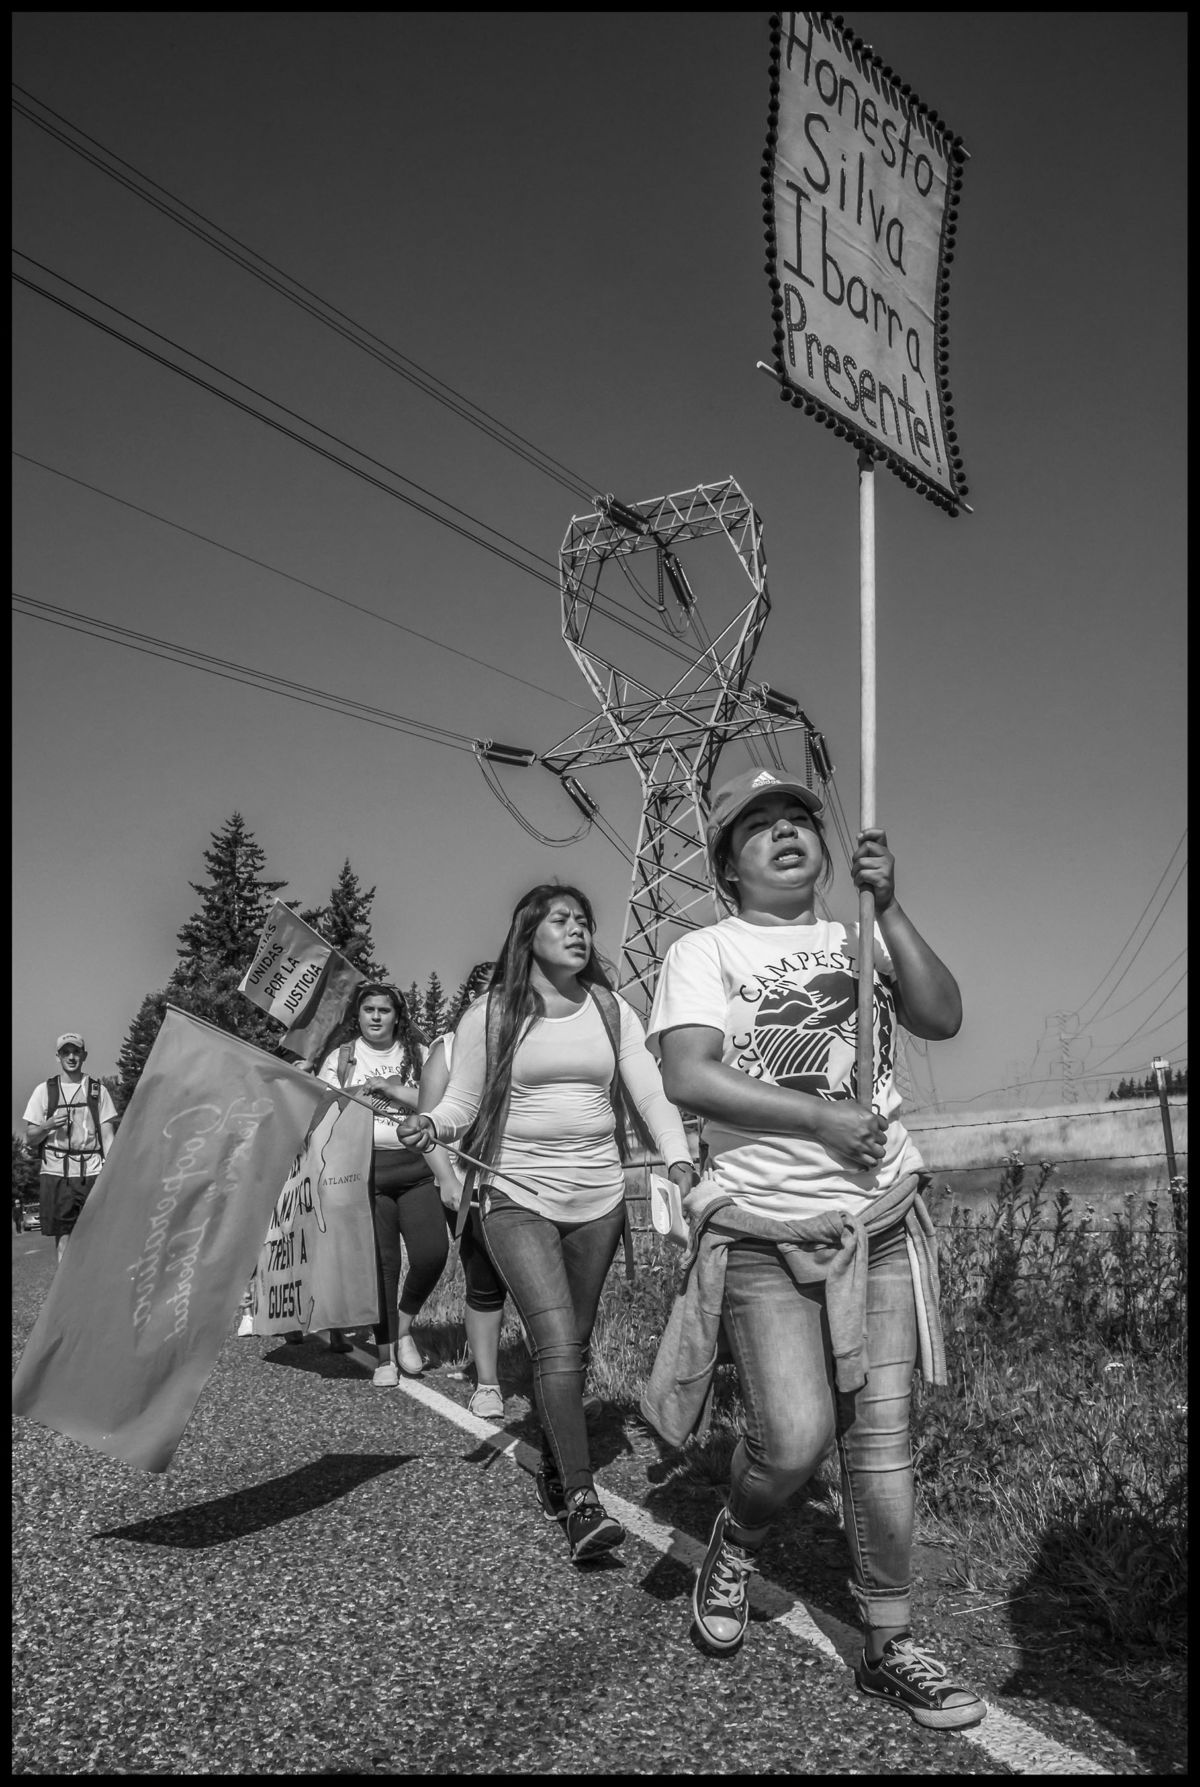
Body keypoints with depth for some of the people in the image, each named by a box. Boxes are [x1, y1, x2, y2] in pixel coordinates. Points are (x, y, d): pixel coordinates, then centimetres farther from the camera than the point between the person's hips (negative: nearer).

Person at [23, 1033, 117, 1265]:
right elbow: (31, 1136, 10)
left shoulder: (98, 1090, 9)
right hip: (56, 1172, 0)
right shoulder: (44, 1090, 9)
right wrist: (48, 1126, -12)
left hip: (91, 1173, 0)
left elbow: (108, 1136, 6)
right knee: (63, 1238, -1)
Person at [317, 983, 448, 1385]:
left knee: (432, 1251, -11)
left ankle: (403, 1326, 16)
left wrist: (392, 1088, -10)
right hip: (365, 1167, -1)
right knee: (380, 1261, -1)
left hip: (415, 1166, 1)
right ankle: (385, 1354, 14)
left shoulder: (417, 1055, 10)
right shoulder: (341, 1057, 10)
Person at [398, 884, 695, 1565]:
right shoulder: (490, 1016, -2)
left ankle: (555, 1470, 32)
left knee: (573, 1347, 13)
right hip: (519, 1198, -4)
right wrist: (432, 1123, -20)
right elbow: (463, 1101, 2)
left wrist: (678, 1157, -15)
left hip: (599, 1197, 4)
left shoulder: (612, 1011, 6)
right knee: (557, 1345, -15)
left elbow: (651, 1092, 1)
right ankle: (582, 1501, -11)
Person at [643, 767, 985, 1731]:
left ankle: (890, 1646, 24)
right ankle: (735, 1544, 21)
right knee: (796, 1437, -12)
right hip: (764, 1235, -3)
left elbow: (942, 1018, -5)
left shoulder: (858, 942, 9)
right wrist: (822, 1118, -19)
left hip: (881, 1226, 4)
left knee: (882, 1436, 7)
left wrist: (889, 907, -15)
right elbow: (687, 1076, -15)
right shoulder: (703, 951, -2)